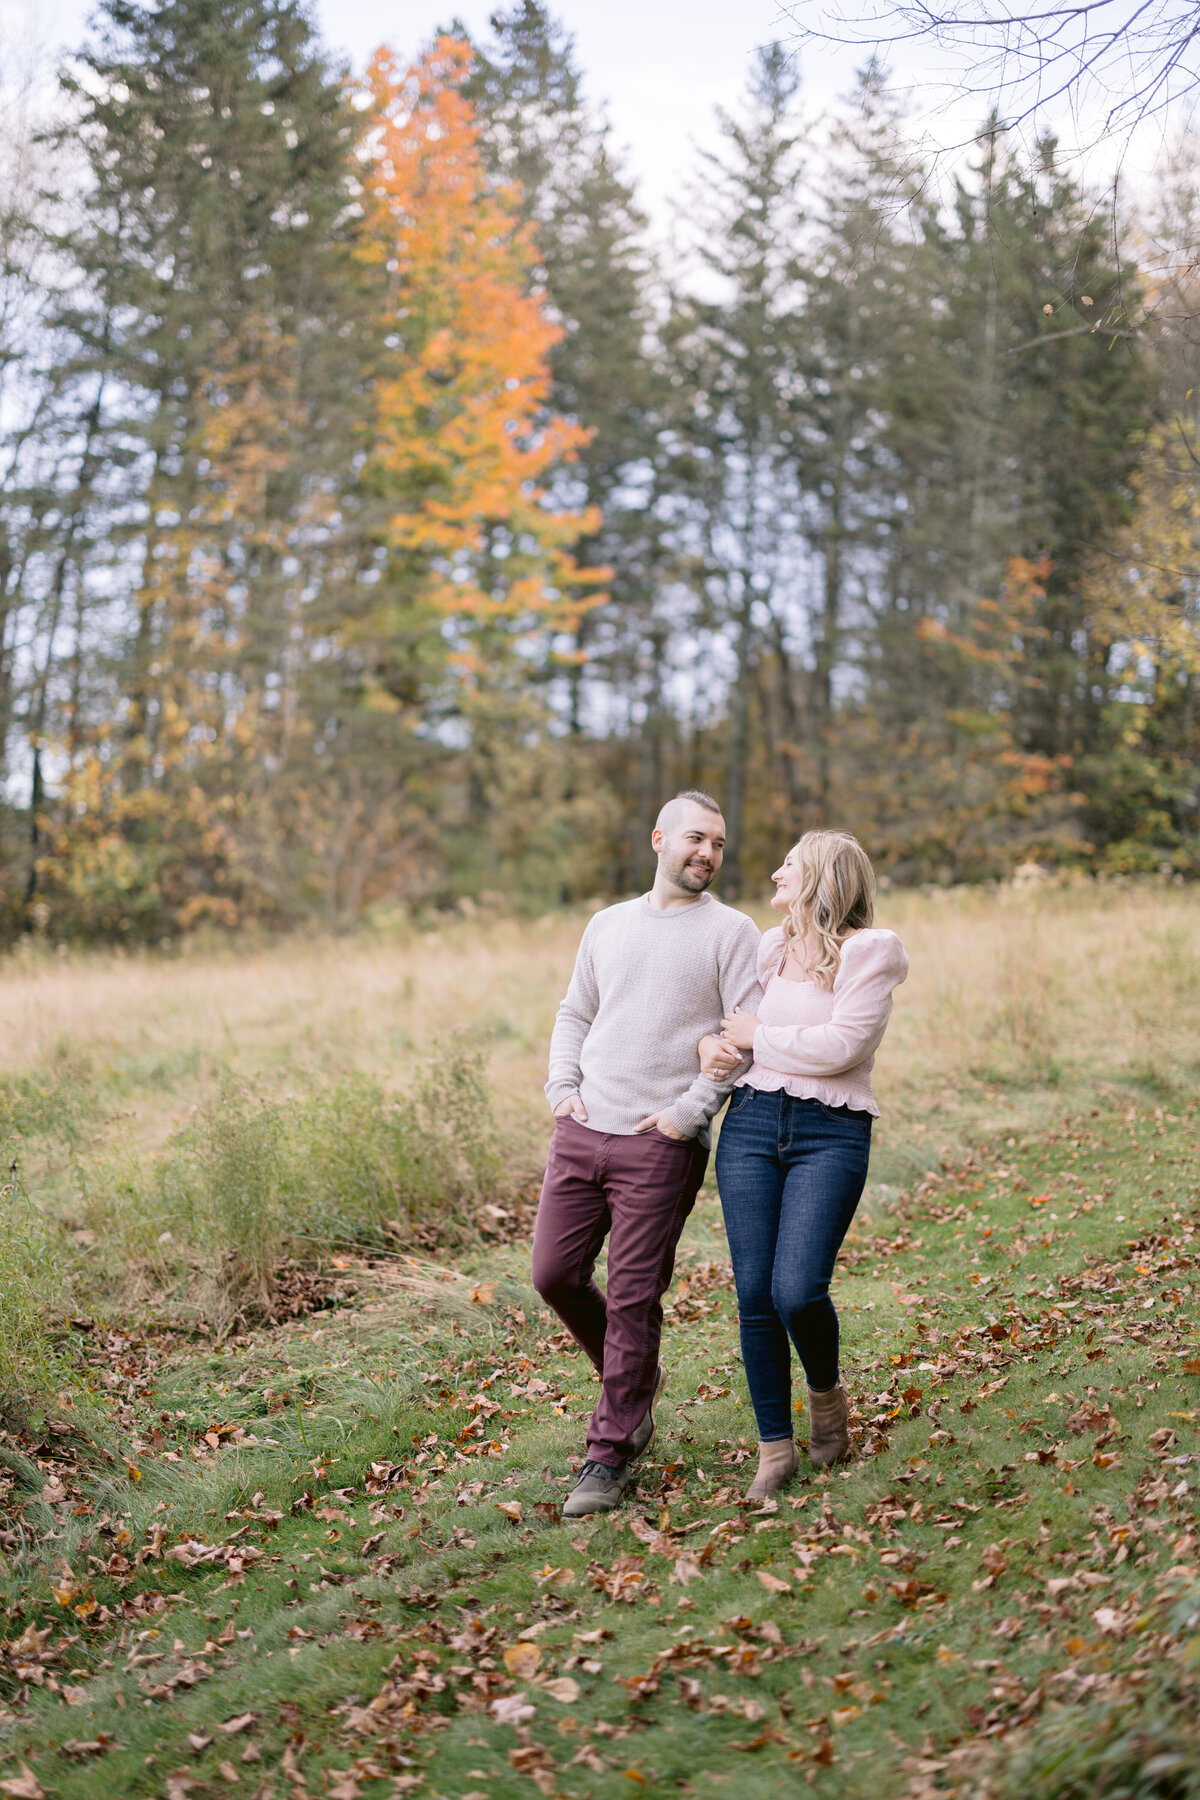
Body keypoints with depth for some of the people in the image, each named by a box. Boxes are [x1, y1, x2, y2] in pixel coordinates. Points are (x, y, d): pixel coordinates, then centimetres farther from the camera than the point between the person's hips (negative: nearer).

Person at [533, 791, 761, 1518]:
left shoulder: (731, 932, 0)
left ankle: (610, 1458, 8)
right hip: (583, 1131, 5)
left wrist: (690, 1110, -14)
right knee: (556, 1275, 6)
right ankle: (636, 1380, 31)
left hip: (661, 1144, -5)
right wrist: (562, 1086, 8)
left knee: (634, 1296, -3)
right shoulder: (609, 925, 16)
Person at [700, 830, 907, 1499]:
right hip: (752, 1122, 5)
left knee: (796, 1290, -16)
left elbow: (838, 1047, -13)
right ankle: (776, 1445, 12)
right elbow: (728, 1017, 26)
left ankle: (827, 1393, 16)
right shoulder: (772, 947, 15)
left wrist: (758, 1035, -4)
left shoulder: (870, 951, -3)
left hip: (832, 1135, -5)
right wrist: (709, 1042, 3)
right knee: (754, 1294, 0)